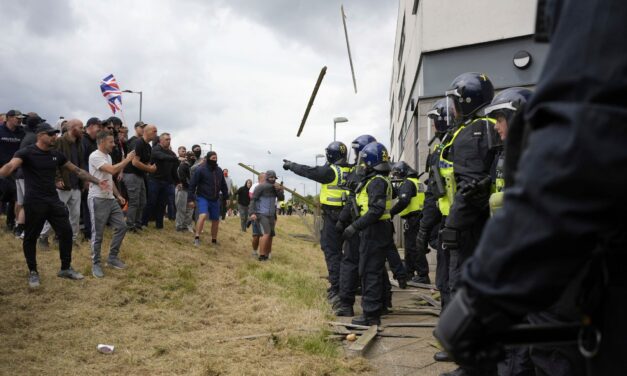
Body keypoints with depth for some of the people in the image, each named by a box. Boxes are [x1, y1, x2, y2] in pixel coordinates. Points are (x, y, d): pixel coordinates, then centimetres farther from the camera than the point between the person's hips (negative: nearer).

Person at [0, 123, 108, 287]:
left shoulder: (56, 155, 8)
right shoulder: (26, 153, -9)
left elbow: (77, 170, 15)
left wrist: (97, 181, 10)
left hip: (54, 200, 5)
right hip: (34, 203, -5)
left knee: (66, 232, 5)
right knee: (30, 237, 6)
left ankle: (65, 268, 21)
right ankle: (33, 272, 23)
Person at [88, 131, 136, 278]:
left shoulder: (108, 156, 15)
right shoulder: (95, 156, -15)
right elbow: (112, 170, -28)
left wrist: (118, 195, 18)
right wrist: (127, 159, -16)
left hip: (110, 198, 9)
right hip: (98, 199, -9)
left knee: (121, 226, 8)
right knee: (98, 233, -1)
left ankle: (112, 258, 18)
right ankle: (96, 264, 11)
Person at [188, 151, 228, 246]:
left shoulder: (219, 170, 6)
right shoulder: (200, 170, -9)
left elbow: (223, 185, 15)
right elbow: (192, 184, -9)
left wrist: (226, 197, 13)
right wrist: (191, 198, -13)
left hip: (215, 200, 5)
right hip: (203, 198, -5)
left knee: (216, 220, 10)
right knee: (203, 215, -27)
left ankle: (214, 240, 26)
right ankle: (196, 238, -19)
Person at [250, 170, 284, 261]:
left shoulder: (276, 187, 9)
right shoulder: (261, 187, -10)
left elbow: (282, 198, 0)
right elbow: (253, 199, -11)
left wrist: (279, 190, -19)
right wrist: (252, 213, -22)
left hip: (271, 215, 7)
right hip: (261, 214, -7)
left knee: (270, 235, 7)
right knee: (266, 233, -21)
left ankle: (267, 255, 17)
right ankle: (261, 256, -20)